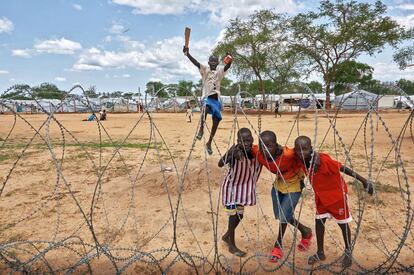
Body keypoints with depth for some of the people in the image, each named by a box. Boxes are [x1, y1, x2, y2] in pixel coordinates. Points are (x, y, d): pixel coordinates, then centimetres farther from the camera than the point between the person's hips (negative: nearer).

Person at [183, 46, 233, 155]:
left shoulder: (220, 70, 11)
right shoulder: (205, 69, 7)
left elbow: (227, 67, -9)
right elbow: (196, 62, -7)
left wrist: (230, 61, -32)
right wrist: (187, 54, -23)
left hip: (216, 98, 3)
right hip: (207, 96, -3)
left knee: (216, 121, 2)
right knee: (206, 107, -39)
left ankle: (209, 143, 16)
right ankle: (201, 129, -28)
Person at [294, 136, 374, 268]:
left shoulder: (324, 160, -35)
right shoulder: (302, 161, -16)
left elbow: (343, 169, -26)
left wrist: (364, 181, -21)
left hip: (337, 194, -5)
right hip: (321, 195, 6)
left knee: (343, 223, 12)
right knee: (319, 221, 12)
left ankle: (348, 252, 35)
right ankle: (320, 253, 29)